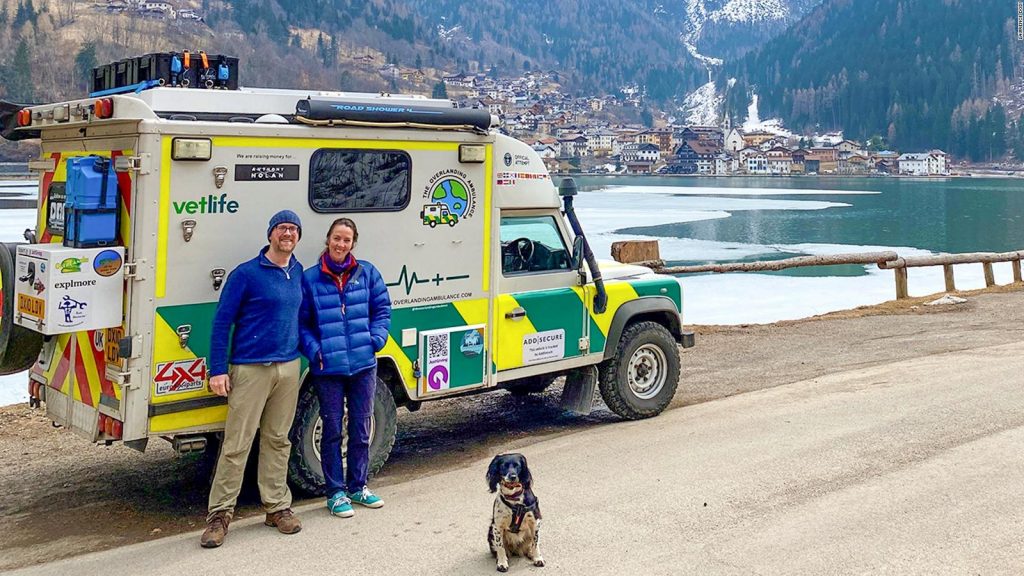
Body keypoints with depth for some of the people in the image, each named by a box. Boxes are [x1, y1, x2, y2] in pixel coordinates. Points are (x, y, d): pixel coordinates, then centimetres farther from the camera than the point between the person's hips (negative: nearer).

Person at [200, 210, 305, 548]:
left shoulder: (298, 273, 11)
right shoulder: (246, 274, -6)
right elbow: (222, 322, -7)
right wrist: (218, 370, -12)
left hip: (289, 368, 5)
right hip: (250, 369, -5)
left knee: (278, 441, 13)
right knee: (236, 444, -4)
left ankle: (277, 506, 22)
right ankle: (220, 513, 5)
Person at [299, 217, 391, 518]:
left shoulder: (367, 273, 4)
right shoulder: (310, 278, -2)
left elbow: (382, 309, 9)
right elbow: (301, 322, 1)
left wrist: (376, 339, -4)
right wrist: (314, 350, -10)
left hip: (364, 364, 2)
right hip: (328, 368, -2)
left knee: (361, 429, 12)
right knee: (333, 431, 6)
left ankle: (357, 486, 27)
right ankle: (336, 492, 17)